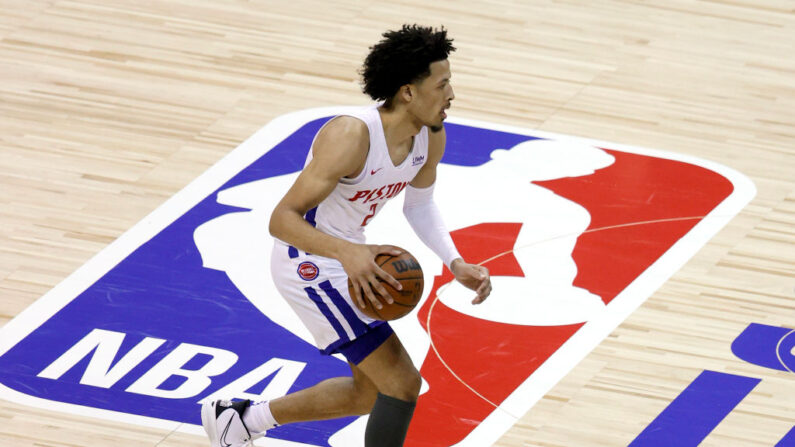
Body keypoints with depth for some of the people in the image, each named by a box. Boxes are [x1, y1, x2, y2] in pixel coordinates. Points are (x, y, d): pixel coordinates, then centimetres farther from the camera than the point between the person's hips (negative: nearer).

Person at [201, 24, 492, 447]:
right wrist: (347, 252, -47)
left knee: (370, 393, 20)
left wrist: (456, 264, -3)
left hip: (348, 256, 9)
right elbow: (282, 219, -31)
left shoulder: (431, 135, -7)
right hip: (310, 263, -9)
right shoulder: (351, 137, -32)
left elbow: (419, 204, 12)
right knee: (402, 383, -14)